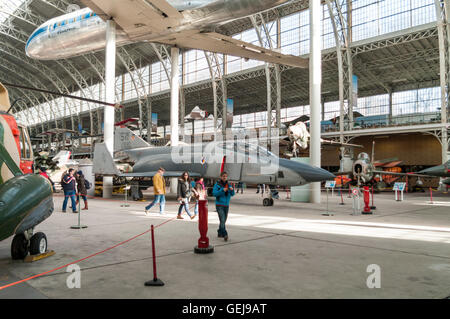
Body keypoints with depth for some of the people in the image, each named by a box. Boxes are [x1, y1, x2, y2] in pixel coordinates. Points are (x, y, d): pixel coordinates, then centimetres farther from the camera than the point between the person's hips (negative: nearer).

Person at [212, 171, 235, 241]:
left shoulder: (228, 185, 6)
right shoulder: (217, 184, -6)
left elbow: (232, 194, 2)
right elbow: (214, 193, -14)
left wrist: (232, 190, -20)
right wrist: (222, 190, -25)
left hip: (226, 205, 5)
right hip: (219, 205, -5)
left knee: (224, 220, 13)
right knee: (222, 220, -16)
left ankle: (219, 233, 28)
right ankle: (225, 235, -18)